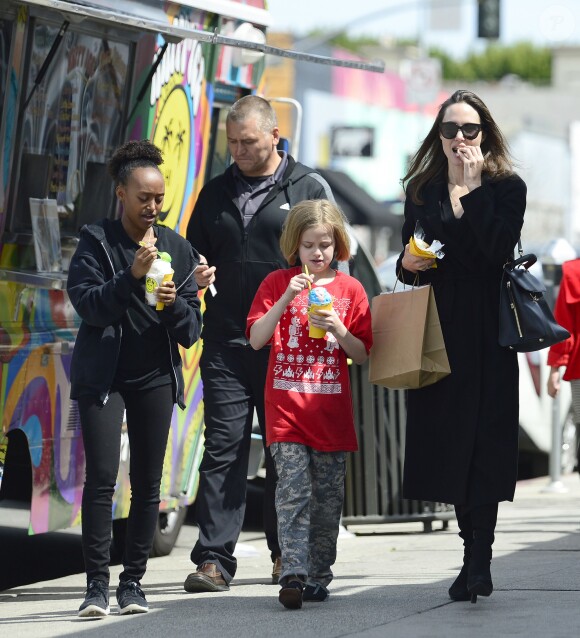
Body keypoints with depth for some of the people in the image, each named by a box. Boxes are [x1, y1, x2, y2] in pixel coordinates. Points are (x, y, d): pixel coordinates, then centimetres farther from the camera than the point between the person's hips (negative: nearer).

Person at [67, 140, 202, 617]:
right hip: (102, 374, -3)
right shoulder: (96, 242, 0)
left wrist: (174, 304, -15)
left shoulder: (178, 249, 7)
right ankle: (97, 584, -10)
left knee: (148, 483, 3)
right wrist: (132, 276, -22)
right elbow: (87, 303, -11)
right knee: (101, 477, -11)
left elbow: (192, 330, 7)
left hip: (155, 375, 3)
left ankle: (133, 581, 10)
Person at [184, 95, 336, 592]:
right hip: (226, 344, 2)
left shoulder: (310, 188, 5)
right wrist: (196, 275, -1)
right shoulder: (216, 193, 15)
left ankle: (287, 554, 17)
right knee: (223, 447, -4)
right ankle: (214, 560, -6)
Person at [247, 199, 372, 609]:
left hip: (332, 409, 2)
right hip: (286, 406, -2)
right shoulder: (277, 283, 6)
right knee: (293, 490, -13)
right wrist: (287, 298, -13)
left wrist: (339, 331, -11)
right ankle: (293, 575, -18)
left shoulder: (350, 289, 8)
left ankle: (318, 577, 14)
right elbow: (256, 340, -4)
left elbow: (362, 355, 7)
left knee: (328, 496, 5)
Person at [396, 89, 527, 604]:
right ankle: (476, 553, 15)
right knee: (446, 439, 4)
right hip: (435, 329, 4)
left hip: (485, 330, -4)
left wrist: (471, 189, -14)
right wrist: (407, 263, -5)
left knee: (481, 438, -9)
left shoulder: (506, 188, 0)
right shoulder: (422, 190, 12)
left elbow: (496, 250, -16)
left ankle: (478, 561, -10)